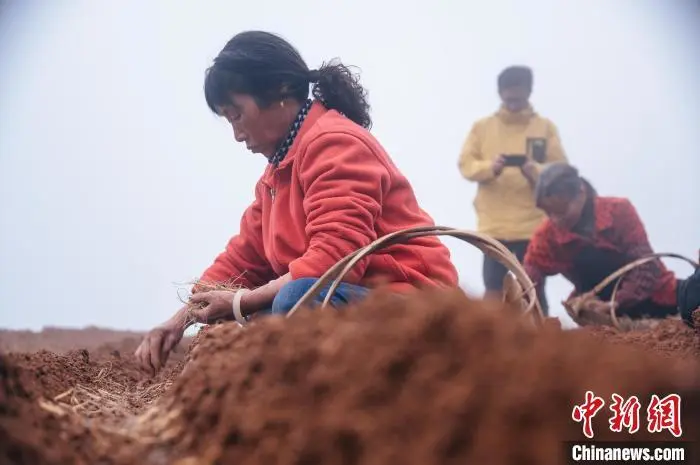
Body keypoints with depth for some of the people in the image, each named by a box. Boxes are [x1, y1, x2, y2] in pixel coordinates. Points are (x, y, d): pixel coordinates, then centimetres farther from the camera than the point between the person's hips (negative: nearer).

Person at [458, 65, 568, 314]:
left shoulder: (546, 127, 6)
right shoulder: (482, 126, 7)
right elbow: (466, 164, 1)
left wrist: (536, 171, -20)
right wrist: (489, 167, -19)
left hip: (533, 225, 0)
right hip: (493, 225, 0)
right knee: (494, 289, 1)